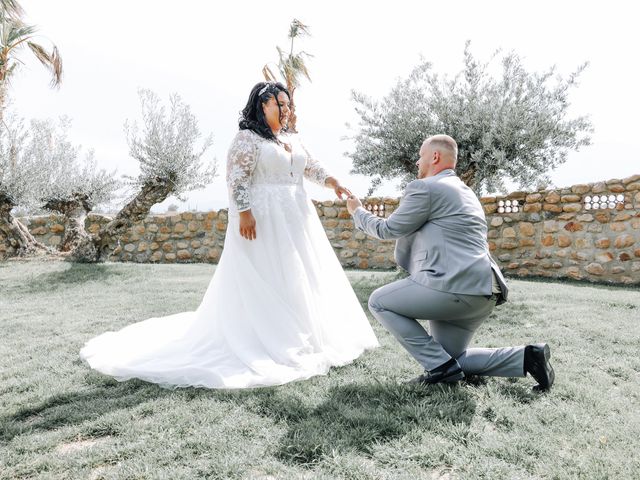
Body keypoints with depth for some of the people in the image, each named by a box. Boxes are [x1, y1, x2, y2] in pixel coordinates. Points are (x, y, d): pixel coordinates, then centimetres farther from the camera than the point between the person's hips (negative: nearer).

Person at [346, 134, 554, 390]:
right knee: (452, 358, 22)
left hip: (454, 286, -10)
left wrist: (358, 211, 18)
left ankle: (440, 365, -1)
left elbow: (388, 229, 1)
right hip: (484, 292, 10)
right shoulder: (466, 192, 25)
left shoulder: (424, 187, -5)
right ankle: (526, 357, 7)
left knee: (378, 302, 4)